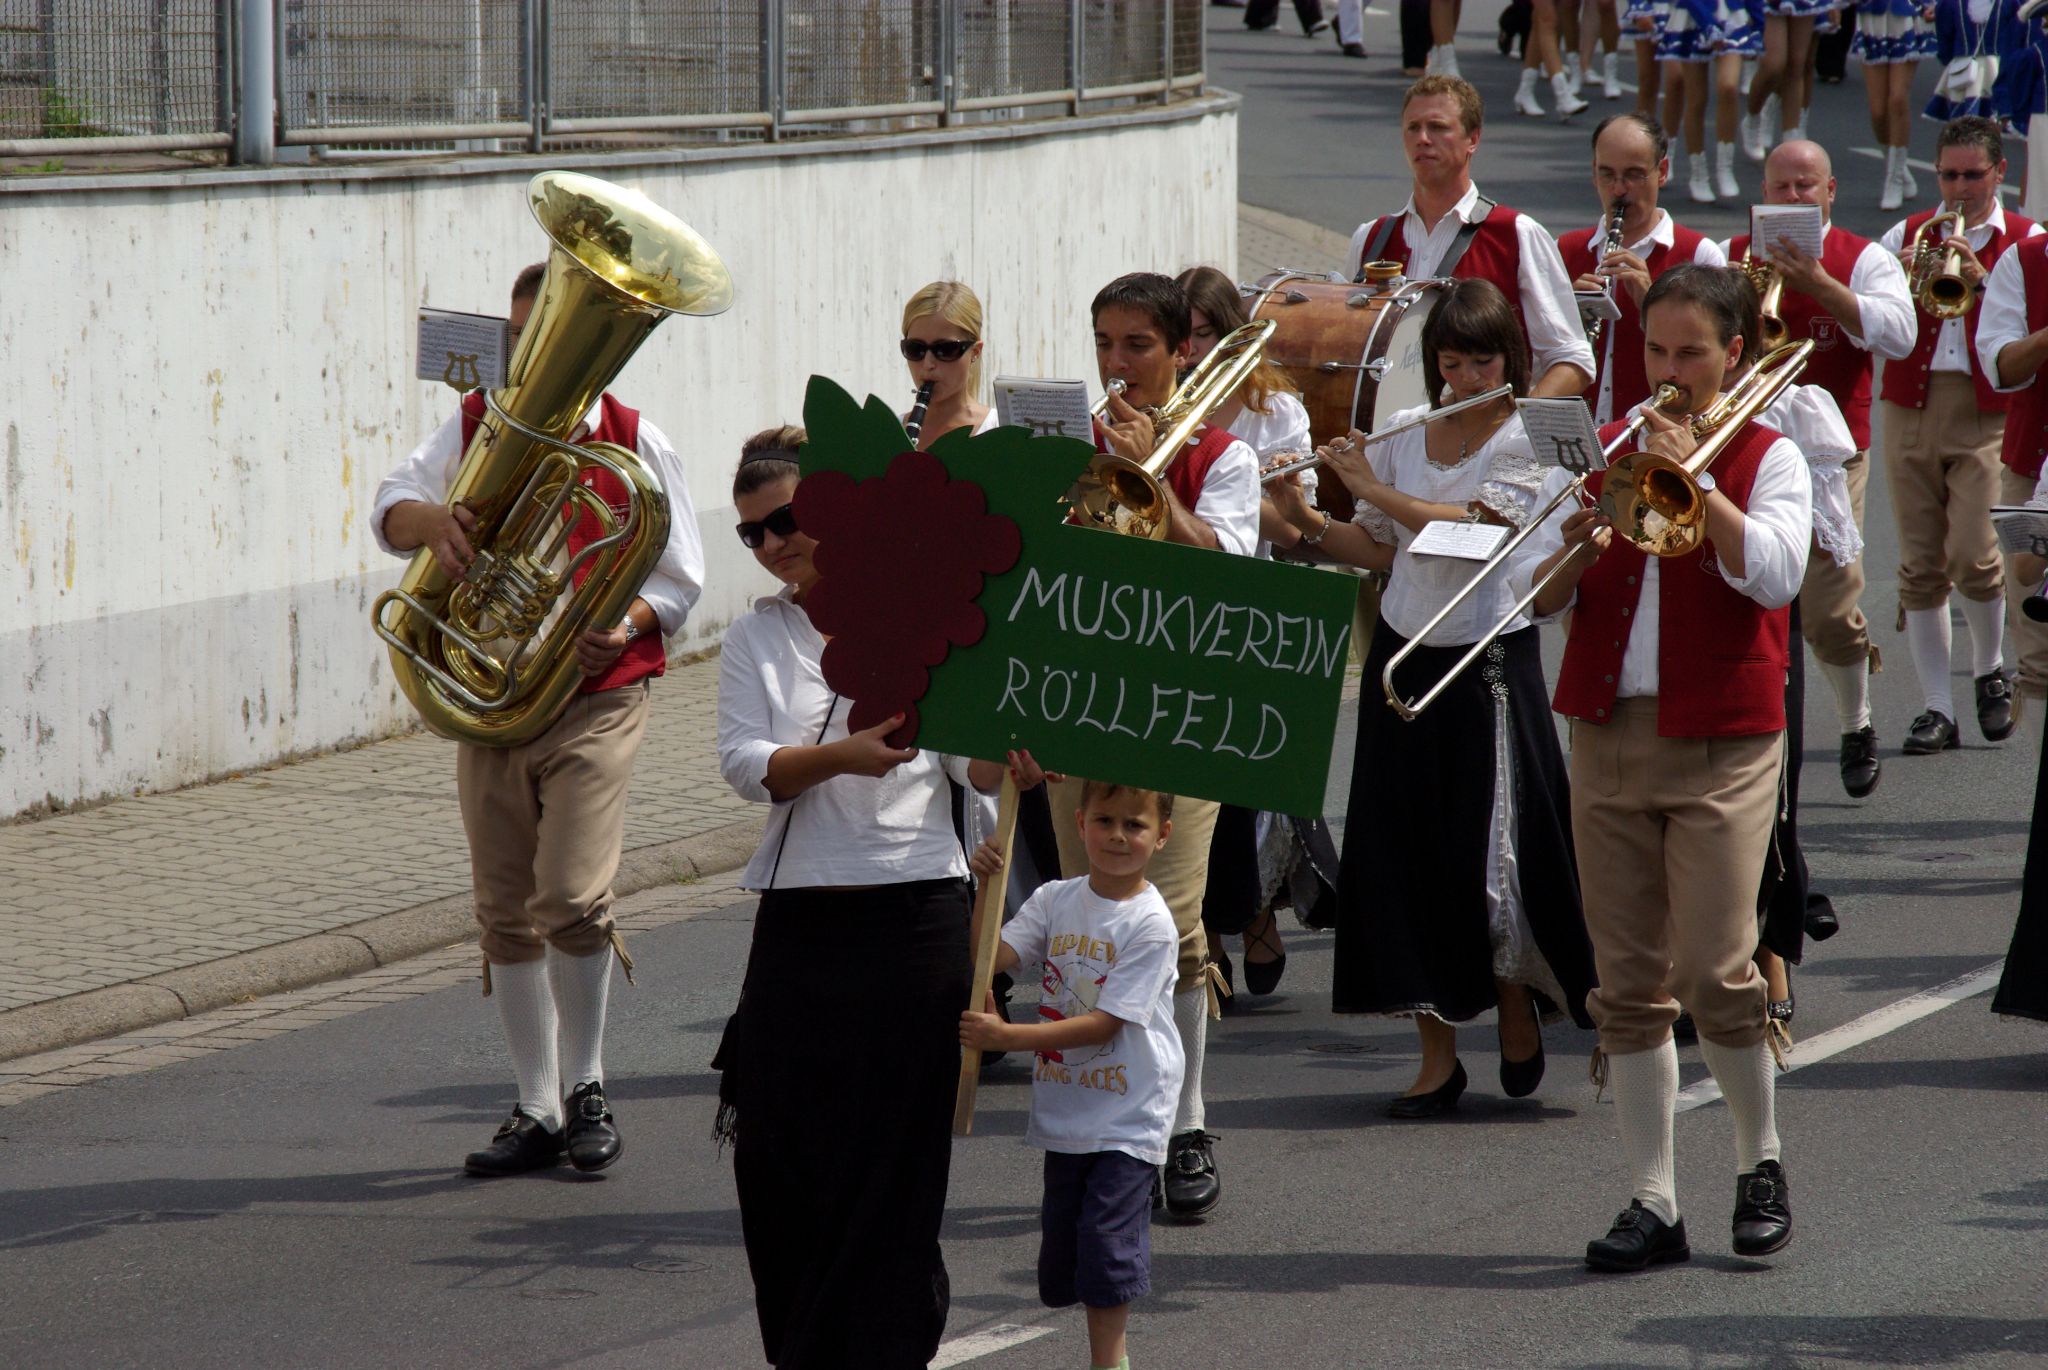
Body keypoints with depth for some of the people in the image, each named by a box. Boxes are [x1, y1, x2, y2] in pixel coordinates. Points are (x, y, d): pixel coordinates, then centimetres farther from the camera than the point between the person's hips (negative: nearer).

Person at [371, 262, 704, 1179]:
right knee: (505, 915, 5)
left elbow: (679, 579, 2)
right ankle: (538, 1111, 16)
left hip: (595, 698, -4)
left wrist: (624, 625, -20)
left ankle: (585, 1088, 2)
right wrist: (430, 518, -22)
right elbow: (391, 508, 2)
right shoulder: (476, 425, 8)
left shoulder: (635, 446, -1)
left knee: (571, 897, -18)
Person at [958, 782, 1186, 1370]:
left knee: (1108, 1239, -10)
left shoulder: (1150, 924, -14)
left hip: (1127, 1116, -6)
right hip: (1065, 1108, 6)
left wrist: (1007, 1037, -22)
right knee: (1062, 1234, 11)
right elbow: (992, 956, -7)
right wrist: (986, 888, -22)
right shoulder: (1056, 901, 3)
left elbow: (1106, 1023, -18)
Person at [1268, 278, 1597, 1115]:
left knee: (1491, 851, -6)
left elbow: (1471, 526, -20)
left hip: (1488, 664, -5)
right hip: (1405, 656, 5)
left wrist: (1371, 487, -17)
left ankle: (1518, 1005, 21)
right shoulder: (1405, 435, 9)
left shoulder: (1525, 440, -7)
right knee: (1405, 856, 2)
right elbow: (1378, 551, 11)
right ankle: (1438, 1053, 8)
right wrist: (1306, 520, -4)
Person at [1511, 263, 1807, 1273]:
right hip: (1608, 734, 4)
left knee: (1715, 970, -11)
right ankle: (1652, 1202, 6)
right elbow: (1530, 595, 7)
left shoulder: (1767, 459, 3)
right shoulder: (1601, 453, 13)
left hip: (1721, 744, -4)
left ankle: (1761, 1162, 11)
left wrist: (1693, 479, -16)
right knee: (1628, 982, 2)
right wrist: (1573, 554, -13)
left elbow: (1775, 573, -15)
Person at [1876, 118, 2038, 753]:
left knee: (1972, 555, -15)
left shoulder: (2025, 242, 7)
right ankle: (1936, 708, 7)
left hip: (1987, 414, -3)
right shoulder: (1906, 235, 14)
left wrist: (1978, 279, -19)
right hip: (1911, 411, 3)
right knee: (1920, 566, 1)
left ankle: (1991, 671, 11)